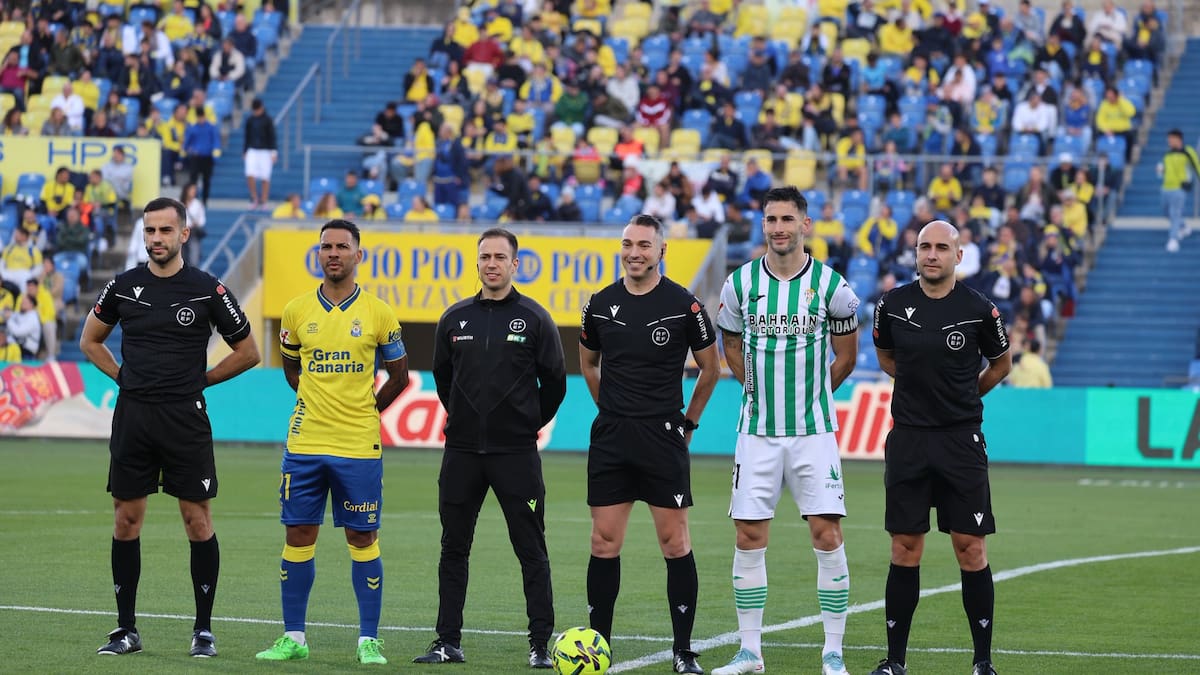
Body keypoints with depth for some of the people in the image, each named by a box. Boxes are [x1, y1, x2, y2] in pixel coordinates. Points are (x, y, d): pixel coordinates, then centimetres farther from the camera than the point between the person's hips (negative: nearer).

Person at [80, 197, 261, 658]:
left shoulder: (207, 290, -2)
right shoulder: (124, 287, 5)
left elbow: (247, 353, 7)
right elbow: (90, 340, 20)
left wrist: (200, 380, 3)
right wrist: (124, 376, 9)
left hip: (185, 418, -3)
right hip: (132, 414, 3)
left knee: (198, 521, -2)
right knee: (126, 520, 3)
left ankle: (204, 629, 7)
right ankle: (126, 630, 11)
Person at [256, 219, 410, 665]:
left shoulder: (378, 314, -1)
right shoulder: (297, 311, 5)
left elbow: (399, 375, 10)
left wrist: (366, 410, 7)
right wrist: (318, 402, 11)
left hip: (359, 446, -2)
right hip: (304, 444, 2)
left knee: (362, 539, 0)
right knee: (298, 536, 3)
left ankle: (369, 640, 6)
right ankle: (293, 637, 12)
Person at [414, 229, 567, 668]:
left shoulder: (534, 319, -2)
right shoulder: (455, 318, 7)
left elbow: (555, 382, 4)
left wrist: (529, 423, 6)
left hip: (516, 452, -4)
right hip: (462, 451, 4)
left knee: (531, 551, -2)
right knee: (454, 549, 7)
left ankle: (540, 645, 0)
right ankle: (448, 642, 13)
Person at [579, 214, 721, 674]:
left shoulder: (683, 305, -5)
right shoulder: (601, 304, 5)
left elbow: (710, 367, 6)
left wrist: (688, 420, 6)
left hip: (663, 437, -3)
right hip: (611, 438, 3)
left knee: (675, 543, -2)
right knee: (604, 543, 3)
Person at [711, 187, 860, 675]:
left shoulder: (830, 285, -4)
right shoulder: (740, 283, 1)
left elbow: (846, 356, 10)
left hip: (813, 431, -2)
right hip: (757, 432, 2)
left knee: (827, 534, -6)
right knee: (749, 535, 1)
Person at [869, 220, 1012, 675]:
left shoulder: (978, 310, -4)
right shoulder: (892, 306, 1)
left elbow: (1001, 363, 13)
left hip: (961, 439, -1)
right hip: (908, 438, 1)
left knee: (971, 550, -2)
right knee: (905, 550, 3)